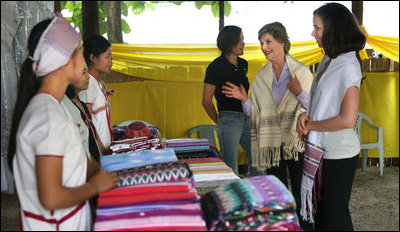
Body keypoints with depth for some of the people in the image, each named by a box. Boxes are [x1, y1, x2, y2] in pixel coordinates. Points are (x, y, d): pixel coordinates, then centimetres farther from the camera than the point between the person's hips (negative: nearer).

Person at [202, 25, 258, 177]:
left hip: (247, 118, 7)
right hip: (229, 119, -7)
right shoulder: (216, 67, -9)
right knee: (231, 170, -3)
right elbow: (206, 101, -7)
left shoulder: (243, 64, 11)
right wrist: (219, 121, 2)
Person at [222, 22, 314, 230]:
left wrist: (299, 93, -19)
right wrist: (244, 99, -6)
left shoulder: (301, 71, -1)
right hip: (272, 143, 3)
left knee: (301, 193, 1)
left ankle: (305, 225, 15)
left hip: (296, 141, -3)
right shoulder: (260, 77, 9)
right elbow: (256, 113, 11)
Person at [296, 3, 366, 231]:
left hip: (339, 154, -9)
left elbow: (348, 119, -25)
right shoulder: (327, 61, 8)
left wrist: (311, 125, -14)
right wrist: (305, 116, -2)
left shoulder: (348, 66, -19)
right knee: (321, 211, 19)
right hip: (322, 150, 9)